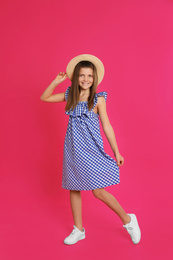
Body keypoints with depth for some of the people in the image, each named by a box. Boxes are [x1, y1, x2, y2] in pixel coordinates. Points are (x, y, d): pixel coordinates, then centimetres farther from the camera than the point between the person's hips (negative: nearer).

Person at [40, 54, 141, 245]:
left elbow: (107, 126, -4)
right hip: (73, 148, 5)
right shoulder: (70, 96, 6)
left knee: (98, 191, -7)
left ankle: (128, 220, 16)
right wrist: (56, 82, 5)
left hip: (91, 149, -5)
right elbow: (44, 98, 16)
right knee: (74, 189, 12)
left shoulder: (98, 99, -5)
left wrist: (116, 152, -4)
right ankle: (78, 230, 30)